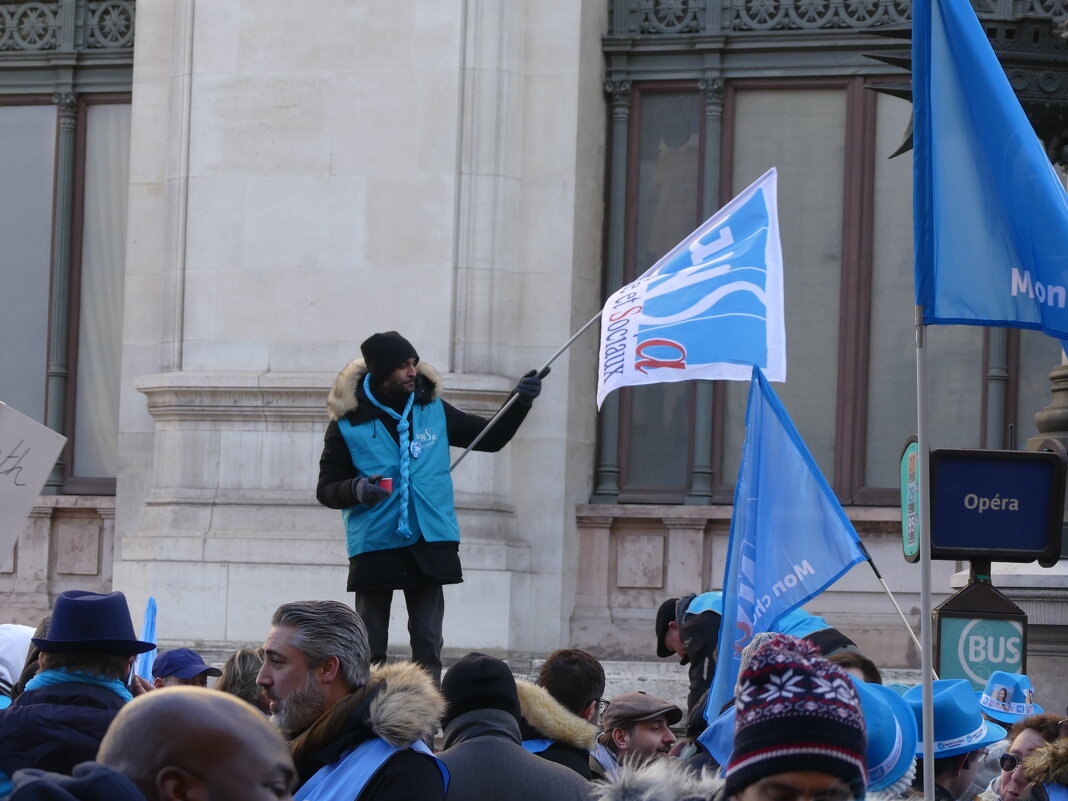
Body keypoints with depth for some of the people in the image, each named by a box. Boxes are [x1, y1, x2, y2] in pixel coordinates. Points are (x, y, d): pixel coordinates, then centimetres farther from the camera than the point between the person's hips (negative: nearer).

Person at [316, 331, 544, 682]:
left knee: (428, 646, 2)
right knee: (370, 650, 2)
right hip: (374, 547, -2)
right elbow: (326, 490, -1)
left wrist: (520, 403, 1)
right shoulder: (347, 424, -3)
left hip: (429, 546, 2)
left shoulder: (432, 410, 7)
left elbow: (491, 438, 16)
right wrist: (356, 489, -22)